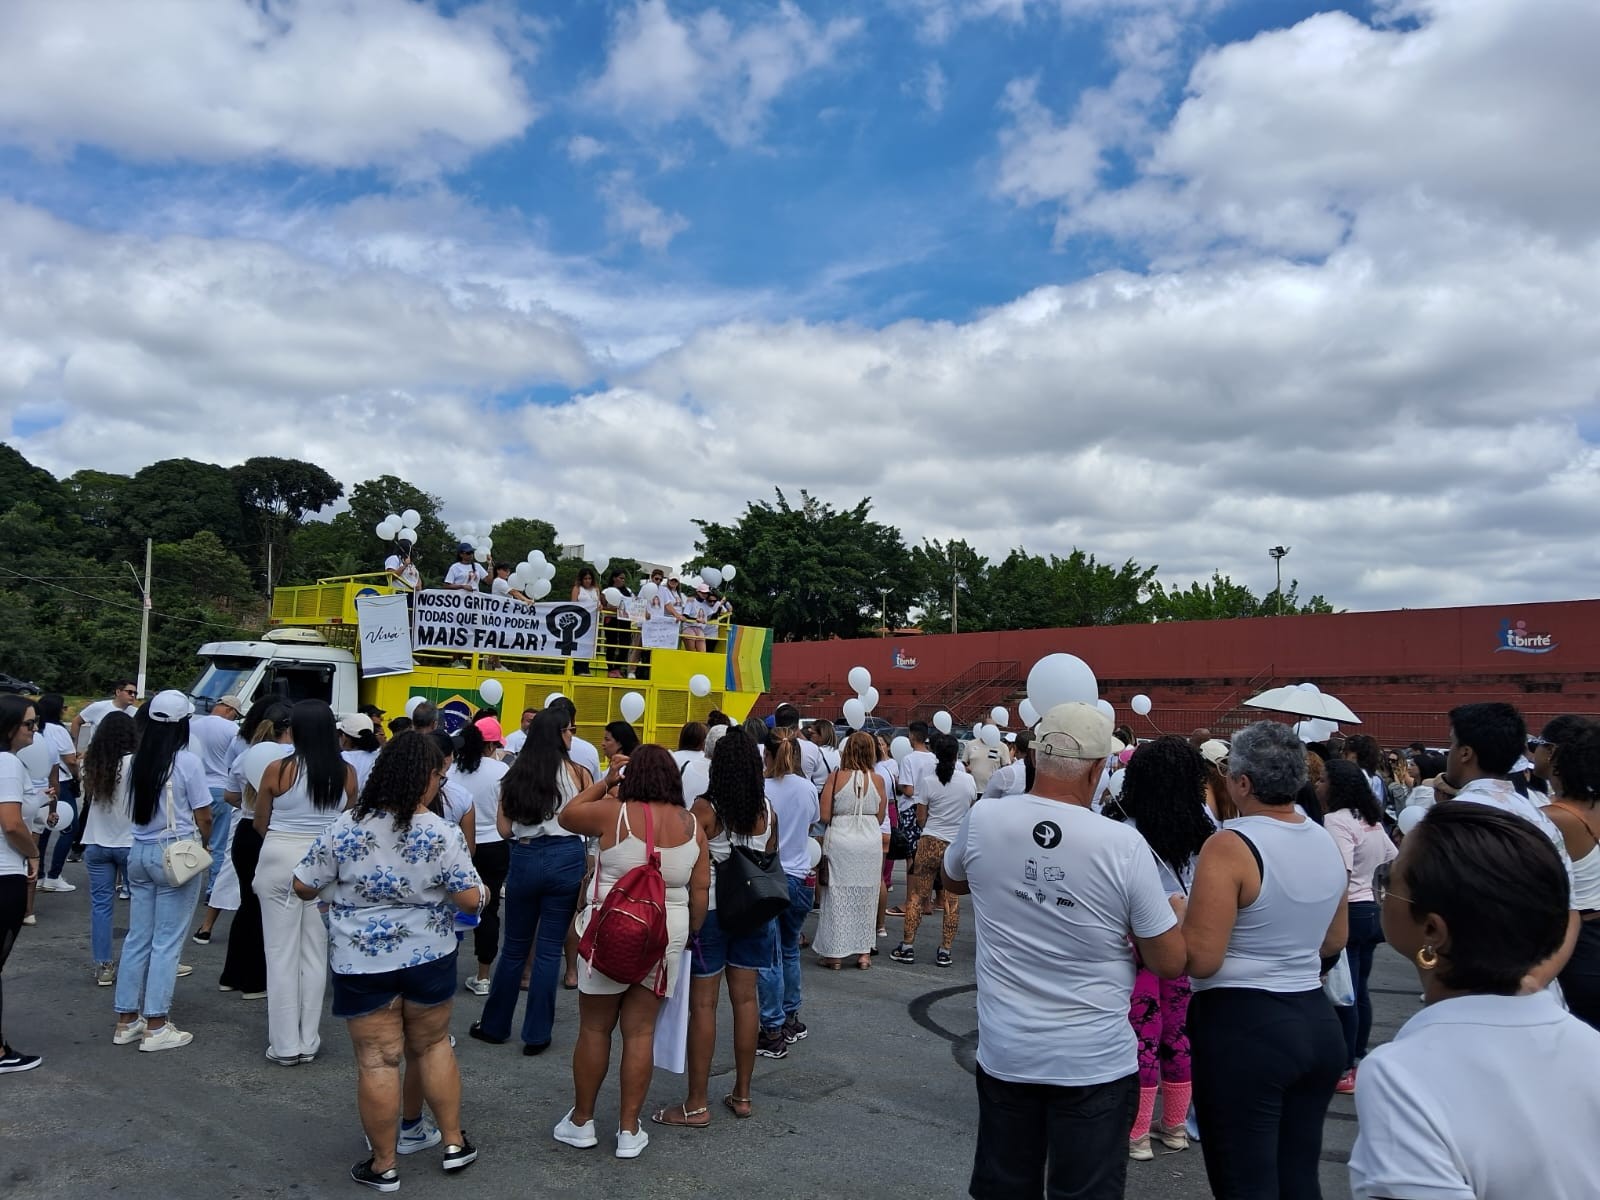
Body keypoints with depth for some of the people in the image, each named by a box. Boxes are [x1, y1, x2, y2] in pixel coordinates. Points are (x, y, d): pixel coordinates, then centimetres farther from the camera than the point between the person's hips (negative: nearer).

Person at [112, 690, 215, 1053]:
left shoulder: (137, 761, 5)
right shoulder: (187, 762, -13)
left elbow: (137, 807, 9)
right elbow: (203, 817, -8)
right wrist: (202, 844, 9)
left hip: (139, 852, 6)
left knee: (137, 938, 14)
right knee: (166, 941, 1)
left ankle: (127, 1021, 21)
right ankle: (156, 1027, 6)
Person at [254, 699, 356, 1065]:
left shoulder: (277, 770, -10)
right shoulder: (346, 773, -5)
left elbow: (260, 823, 2)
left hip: (279, 860, -2)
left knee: (282, 954, 7)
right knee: (315, 955, 12)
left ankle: (284, 1044, 13)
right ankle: (308, 1041, 19)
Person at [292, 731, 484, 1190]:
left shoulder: (344, 827, -10)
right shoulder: (443, 833, -14)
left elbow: (303, 887, -2)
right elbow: (470, 899, -12)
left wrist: (336, 889, 18)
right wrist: (457, 889, 10)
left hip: (361, 962, 0)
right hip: (428, 957, 1)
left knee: (376, 1060, 7)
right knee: (432, 1047, 18)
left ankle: (383, 1165, 19)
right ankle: (454, 1143, 27)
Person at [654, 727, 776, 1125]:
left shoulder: (705, 808, -13)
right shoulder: (766, 810, 1)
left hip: (710, 909, -5)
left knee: (702, 1003, 2)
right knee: (745, 999, 11)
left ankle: (697, 1104, 8)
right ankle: (742, 1095, 21)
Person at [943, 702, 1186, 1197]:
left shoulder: (981, 821, -9)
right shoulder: (1124, 845, -18)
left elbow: (953, 880, 14)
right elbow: (1170, 963, -8)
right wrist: (1172, 914, 10)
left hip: (1004, 1053, 3)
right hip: (1095, 1061, -2)